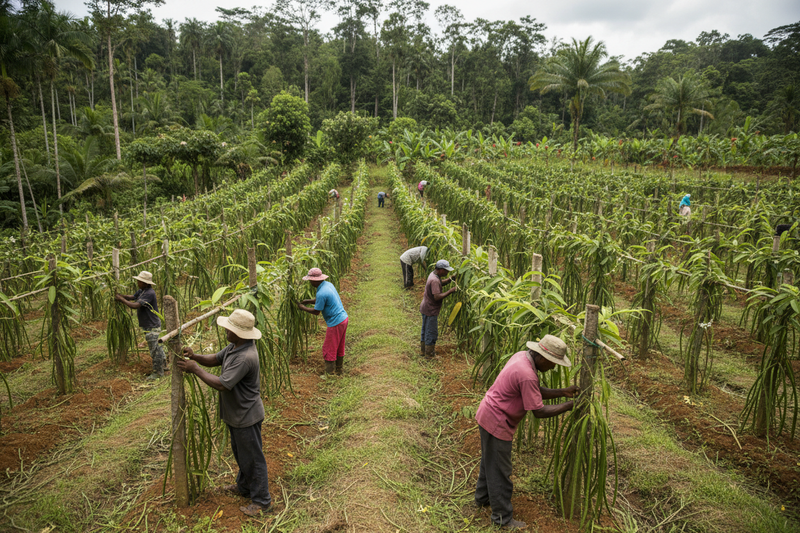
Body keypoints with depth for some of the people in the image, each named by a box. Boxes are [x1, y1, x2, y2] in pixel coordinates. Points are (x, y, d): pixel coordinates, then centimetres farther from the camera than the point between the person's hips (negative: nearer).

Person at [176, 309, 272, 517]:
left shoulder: (245, 357, -34)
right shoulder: (234, 346, -1)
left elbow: (221, 384, -32)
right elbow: (215, 359, 8)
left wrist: (195, 369, -24)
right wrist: (195, 356, -12)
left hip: (246, 416, -10)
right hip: (235, 414, 10)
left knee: (252, 458, 6)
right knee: (240, 453, 28)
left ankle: (261, 500, 23)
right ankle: (244, 486, 49)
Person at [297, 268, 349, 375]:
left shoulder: (321, 293, -24)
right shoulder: (328, 284, 5)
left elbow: (316, 311, -13)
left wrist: (303, 308, 1)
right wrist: (308, 301, 11)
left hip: (335, 323, -9)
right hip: (344, 318, 9)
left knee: (329, 349, 5)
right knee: (339, 347, 21)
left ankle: (329, 373, 15)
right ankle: (339, 369, 33)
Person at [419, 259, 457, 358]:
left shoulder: (434, 274, 3)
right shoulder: (434, 280, -28)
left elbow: (441, 283, 20)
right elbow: (437, 297, -34)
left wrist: (450, 279, 2)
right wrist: (451, 291, -28)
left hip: (425, 308, 10)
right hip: (430, 310, -10)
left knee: (425, 330, 21)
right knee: (431, 332, 4)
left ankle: (423, 350, 35)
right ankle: (429, 353, 15)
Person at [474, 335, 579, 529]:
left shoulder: (523, 356, -1)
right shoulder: (527, 375, -31)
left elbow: (536, 392, 8)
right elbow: (539, 411, -24)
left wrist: (563, 392, 0)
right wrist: (568, 406, -14)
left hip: (488, 415, 10)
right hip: (497, 422, -10)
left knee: (490, 461, 27)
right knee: (500, 471, 6)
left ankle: (483, 497, 45)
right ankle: (502, 518, 21)